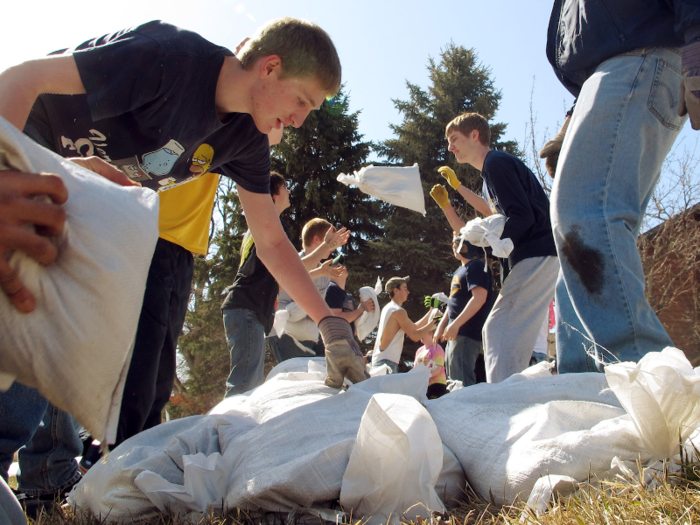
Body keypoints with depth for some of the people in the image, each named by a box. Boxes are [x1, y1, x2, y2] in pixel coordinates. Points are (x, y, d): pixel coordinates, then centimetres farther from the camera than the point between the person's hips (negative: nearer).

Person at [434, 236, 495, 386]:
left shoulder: (476, 266, -9)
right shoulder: (461, 270, 22)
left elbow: (479, 297, -22)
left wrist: (456, 324, -24)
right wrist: (441, 326, 18)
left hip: (467, 334, -11)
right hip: (456, 335, 11)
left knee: (462, 383, -15)